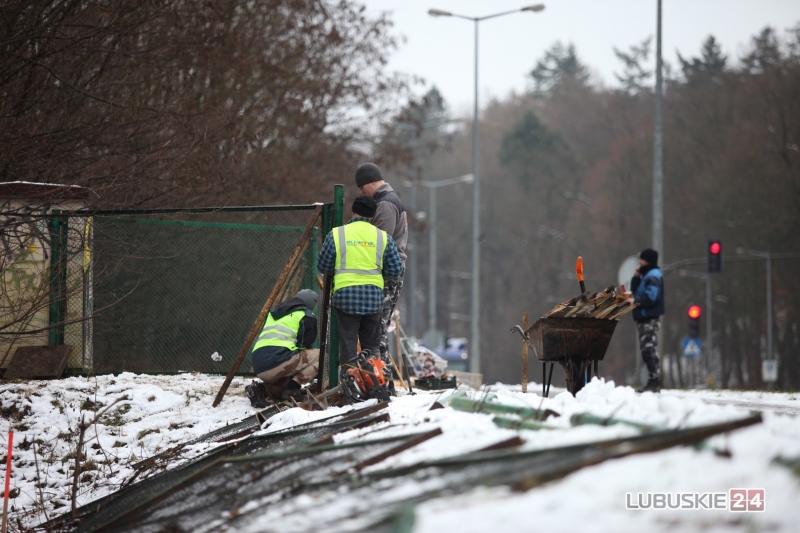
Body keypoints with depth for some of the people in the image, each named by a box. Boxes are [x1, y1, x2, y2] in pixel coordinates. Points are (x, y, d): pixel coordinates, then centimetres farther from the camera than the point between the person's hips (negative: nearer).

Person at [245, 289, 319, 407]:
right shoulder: (306, 316, 8)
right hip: (277, 360, -8)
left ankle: (261, 389, 3)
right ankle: (292, 388, -9)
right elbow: (306, 346, 9)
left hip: (259, 368, 8)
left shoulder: (274, 312, 31)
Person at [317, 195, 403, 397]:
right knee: (372, 346, 13)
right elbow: (396, 270, 5)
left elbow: (323, 266, 6)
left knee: (348, 344, 5)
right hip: (374, 297, 2)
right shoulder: (383, 237, 3)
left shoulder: (336, 235, -1)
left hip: (345, 296, -2)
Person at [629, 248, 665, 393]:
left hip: (650, 318, -11)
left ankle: (655, 381, -16)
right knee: (647, 350, 11)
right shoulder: (646, 275, 20)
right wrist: (636, 277, 8)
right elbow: (636, 291, 21)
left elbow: (651, 296, -23)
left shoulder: (653, 276, -12)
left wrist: (636, 301, -14)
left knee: (649, 350, -13)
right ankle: (653, 381, 14)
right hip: (644, 317, 11)